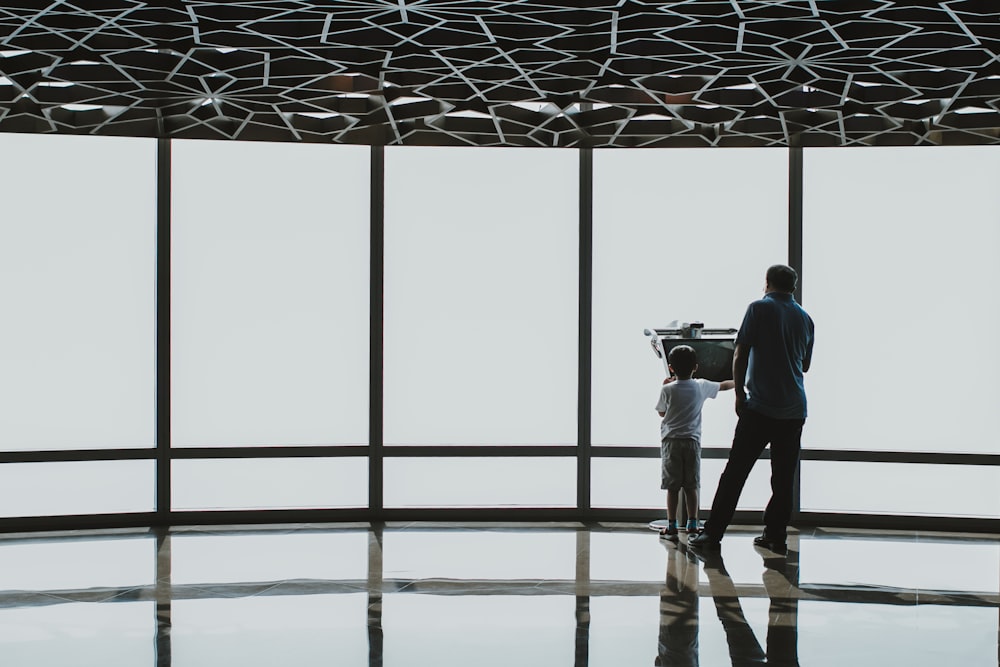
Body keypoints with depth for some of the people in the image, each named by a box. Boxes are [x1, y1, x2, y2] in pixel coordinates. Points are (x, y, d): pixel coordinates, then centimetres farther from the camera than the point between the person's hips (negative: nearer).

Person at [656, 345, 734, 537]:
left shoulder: (667, 389, -7)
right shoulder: (701, 386, 1)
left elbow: (661, 412, 8)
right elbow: (723, 386, 18)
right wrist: (738, 382, 38)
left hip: (671, 441, -2)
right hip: (693, 441, 2)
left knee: (672, 486, 0)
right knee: (691, 486, 7)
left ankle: (671, 525, 0)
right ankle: (692, 524, 10)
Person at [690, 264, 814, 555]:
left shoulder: (759, 308, -3)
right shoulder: (805, 318, 12)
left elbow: (740, 356, -7)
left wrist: (739, 394, 1)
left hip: (761, 406, -4)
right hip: (794, 408, 5)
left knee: (735, 471, -2)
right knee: (783, 476, 9)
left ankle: (713, 532, -2)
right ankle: (775, 535, 9)